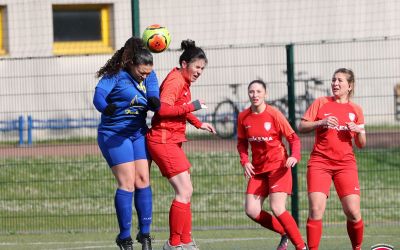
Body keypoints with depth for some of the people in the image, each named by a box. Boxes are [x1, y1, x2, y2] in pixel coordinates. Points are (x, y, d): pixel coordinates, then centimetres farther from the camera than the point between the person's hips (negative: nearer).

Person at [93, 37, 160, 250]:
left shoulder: (149, 75, 3)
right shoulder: (115, 76, -14)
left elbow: (154, 99, -12)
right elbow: (99, 95, -28)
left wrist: (154, 102, -37)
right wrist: (106, 108, -51)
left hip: (139, 132, 6)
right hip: (114, 134, -6)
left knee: (143, 180, 0)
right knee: (127, 183, -11)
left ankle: (145, 233, 8)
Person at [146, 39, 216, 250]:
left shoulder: (184, 82, 16)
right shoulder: (174, 81, -15)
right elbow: (164, 108, -28)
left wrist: (198, 124, 26)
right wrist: (191, 107, -23)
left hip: (172, 140, 11)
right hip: (163, 140, -11)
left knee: (186, 191, 13)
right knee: (184, 191, -12)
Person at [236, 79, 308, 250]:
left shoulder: (274, 114, -11)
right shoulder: (243, 117, 1)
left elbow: (293, 138, -7)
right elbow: (242, 143, 13)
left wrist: (294, 156, -24)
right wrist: (245, 161, -4)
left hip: (278, 166, -5)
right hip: (258, 169, 5)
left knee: (277, 209, -17)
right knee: (251, 211, -3)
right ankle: (285, 234, 18)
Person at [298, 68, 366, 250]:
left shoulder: (355, 110, 11)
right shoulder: (321, 103, 7)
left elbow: (361, 144, 12)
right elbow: (301, 127, 3)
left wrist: (359, 131, -9)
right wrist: (321, 122, -13)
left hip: (345, 164, 1)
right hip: (319, 162, -1)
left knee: (353, 212, -8)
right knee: (316, 210, -14)